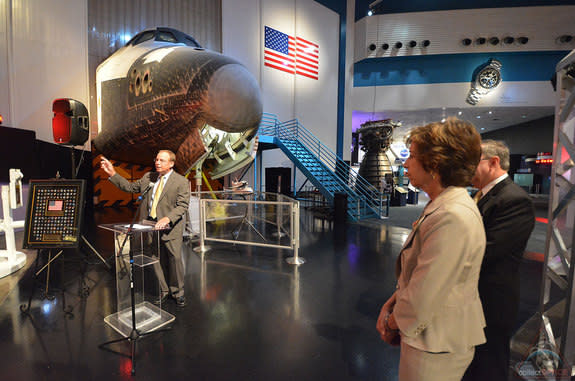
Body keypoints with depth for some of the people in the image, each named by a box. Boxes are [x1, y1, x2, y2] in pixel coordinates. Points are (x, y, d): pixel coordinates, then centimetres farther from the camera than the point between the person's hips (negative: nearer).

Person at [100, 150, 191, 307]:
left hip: (170, 226, -4)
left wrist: (167, 219, -25)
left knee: (175, 258, 1)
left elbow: (182, 205, -12)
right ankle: (163, 290, 29)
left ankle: (178, 292, 20)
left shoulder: (181, 182, -6)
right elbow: (130, 187, 18)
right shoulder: (148, 177, 11)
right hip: (150, 225, 5)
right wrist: (112, 173, 10)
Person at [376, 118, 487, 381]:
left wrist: (394, 324, -8)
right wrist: (391, 303, 1)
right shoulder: (440, 206, 5)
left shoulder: (453, 218, -28)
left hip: (436, 344, -8)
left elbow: (424, 297, -25)